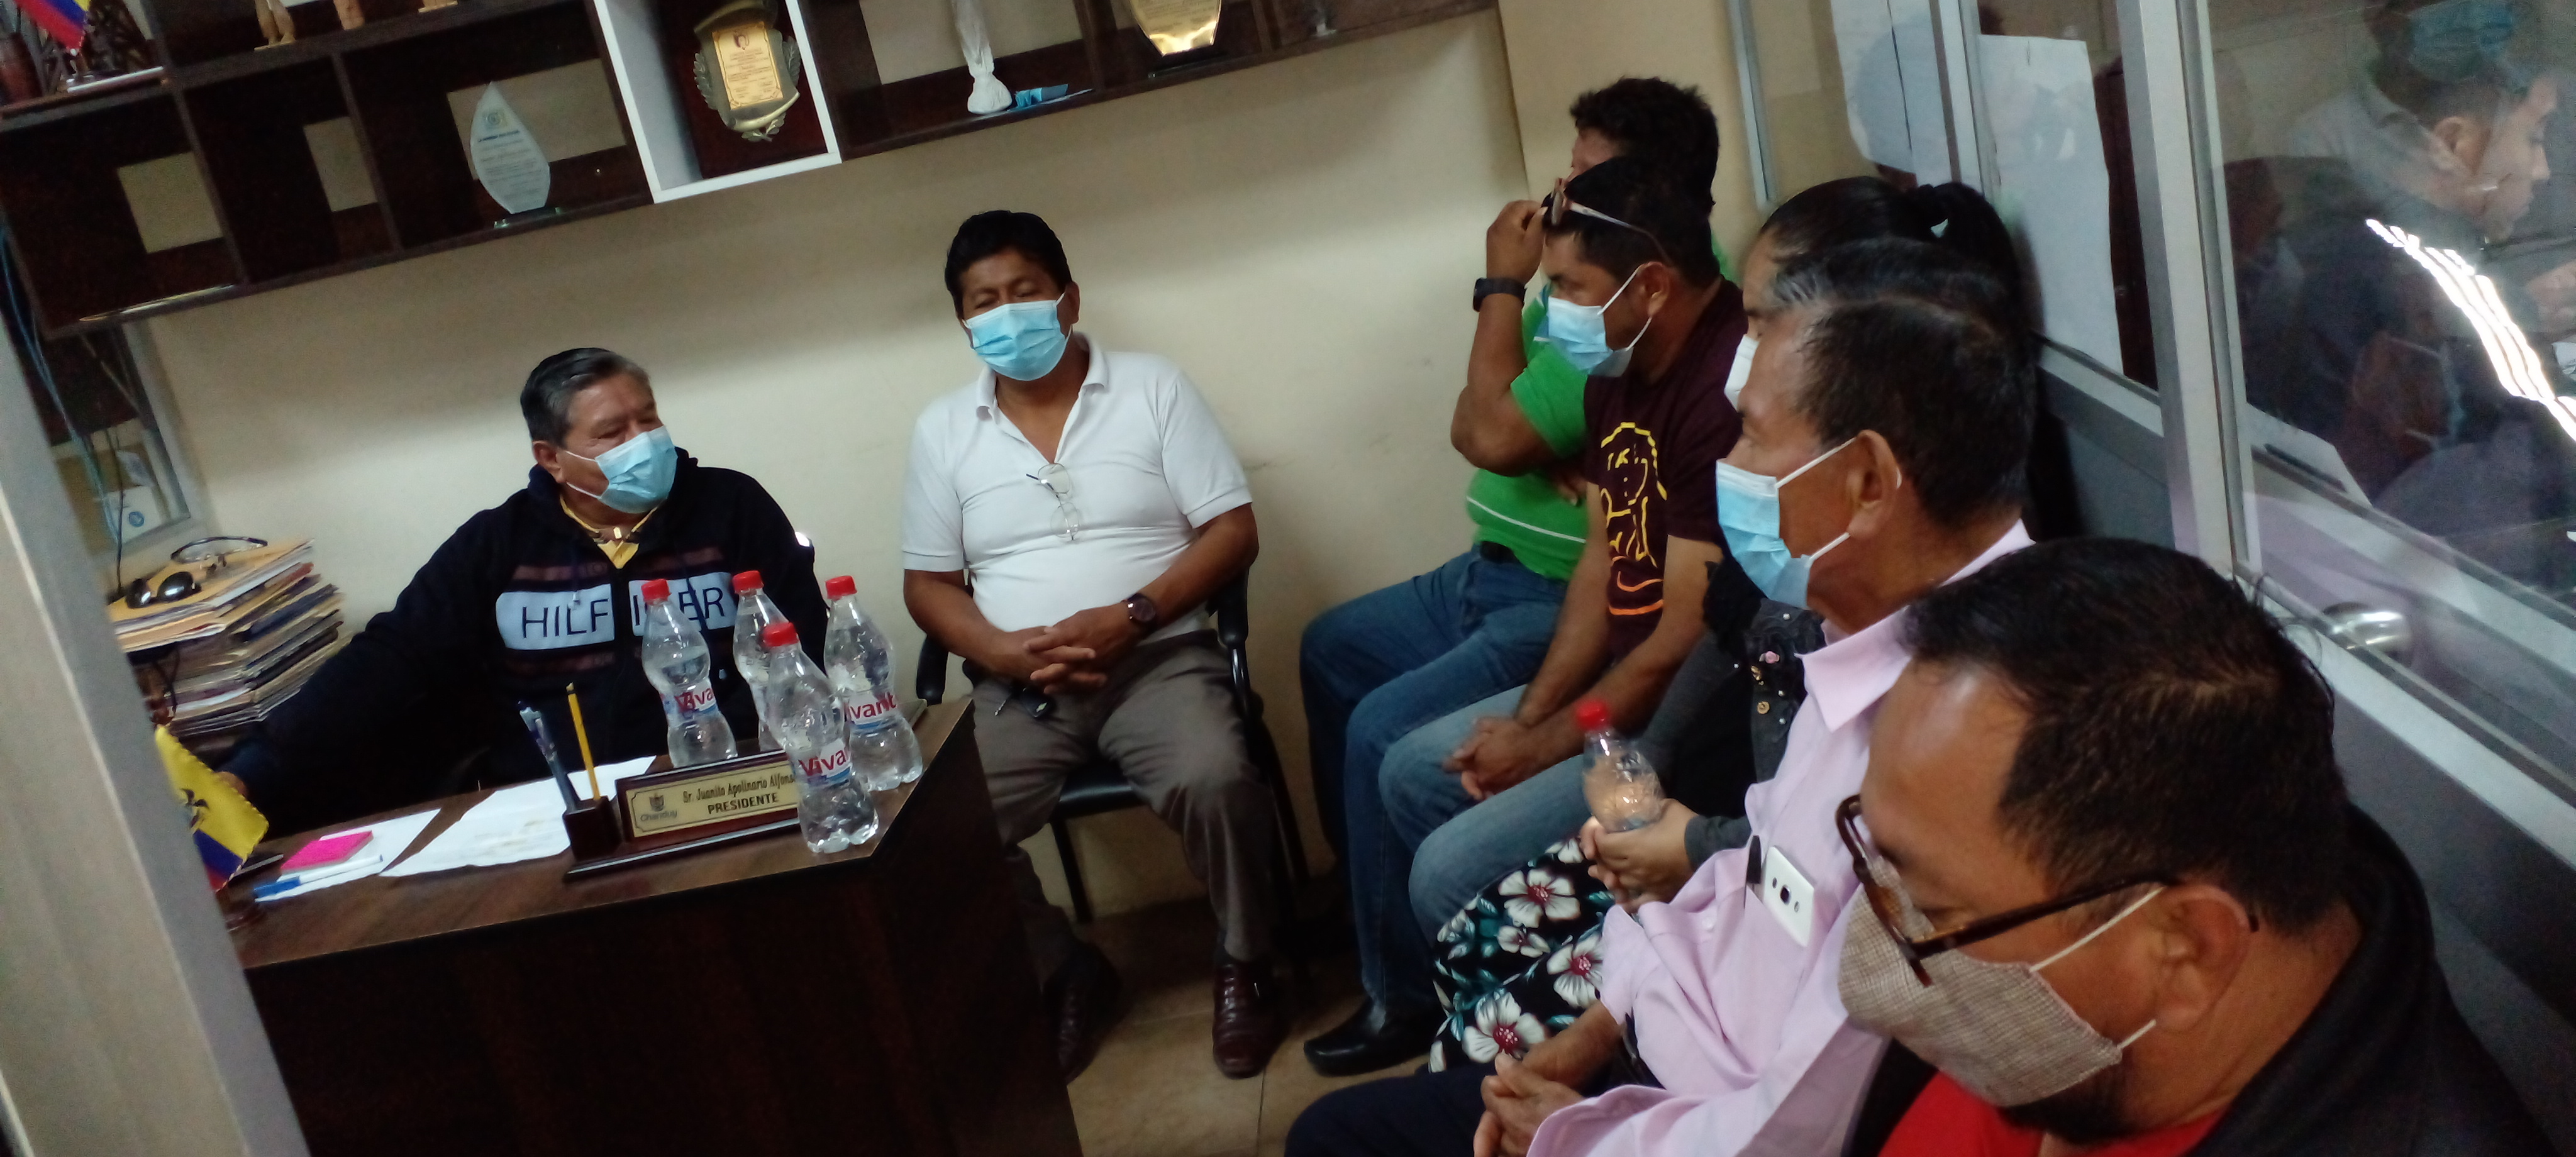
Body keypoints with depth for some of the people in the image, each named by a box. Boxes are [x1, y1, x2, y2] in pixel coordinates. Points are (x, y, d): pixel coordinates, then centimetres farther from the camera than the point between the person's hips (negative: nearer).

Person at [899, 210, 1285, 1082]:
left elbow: (1233, 534, -1)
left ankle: (1244, 967, -2)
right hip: (1018, 687, 2)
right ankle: (1064, 975, 6)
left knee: (1215, 782, -31)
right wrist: (1003, 651, -11)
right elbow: (928, 583, 10)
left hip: (1159, 657, -2)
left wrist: (1129, 618, -16)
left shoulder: (1153, 389, 3)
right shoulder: (942, 429, 9)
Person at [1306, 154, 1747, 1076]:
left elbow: (1688, 635, -24)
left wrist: (1545, 745, -13)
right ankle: (1406, 1000, 34)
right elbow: (1602, 564, 8)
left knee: (1461, 870, -17)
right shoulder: (1618, 374, 5)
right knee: (1410, 772, 15)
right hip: (1619, 683, 10)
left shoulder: (1727, 386, -26)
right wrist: (1526, 716, -2)